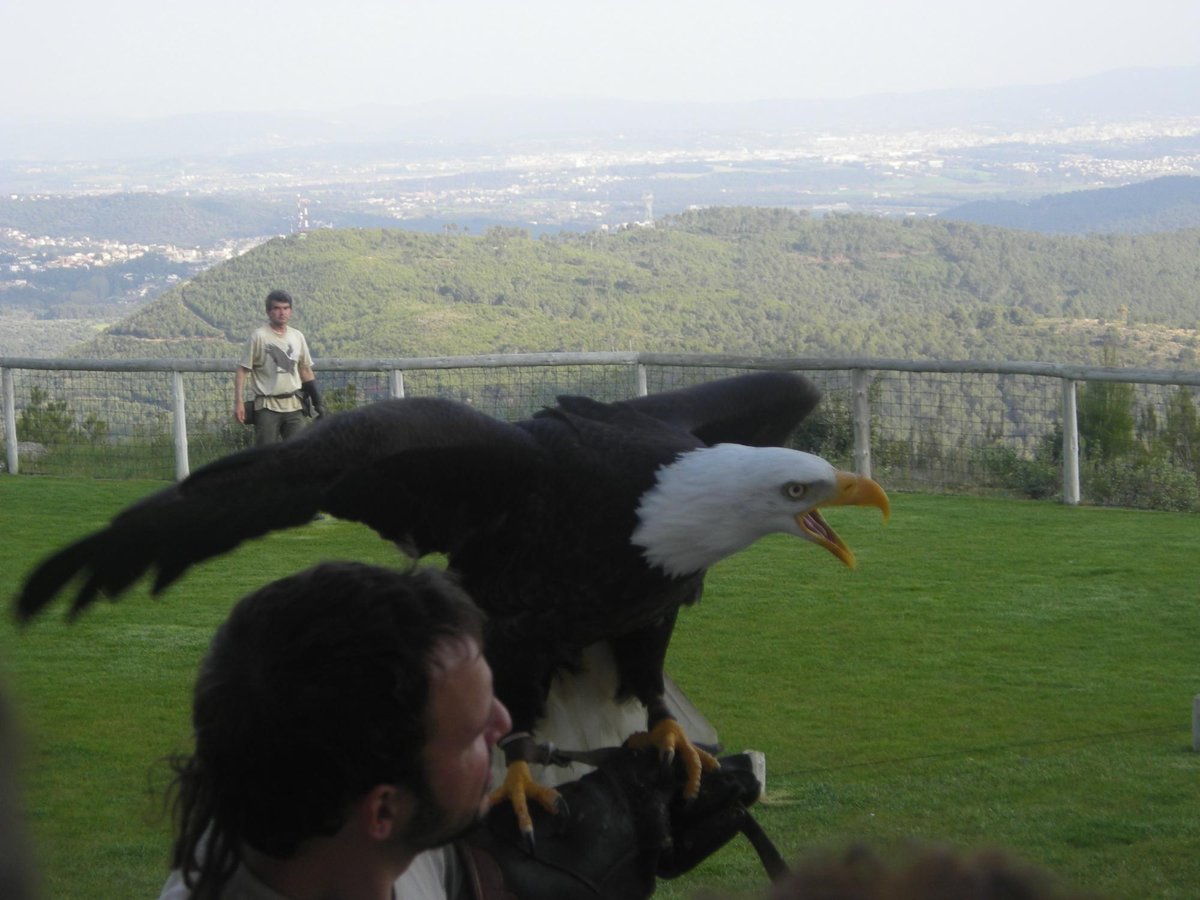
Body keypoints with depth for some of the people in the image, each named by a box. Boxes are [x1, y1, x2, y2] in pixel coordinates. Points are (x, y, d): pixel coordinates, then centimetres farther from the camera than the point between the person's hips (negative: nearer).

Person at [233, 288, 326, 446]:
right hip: (267, 407, -5)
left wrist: (317, 401, 13)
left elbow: (305, 370, 19)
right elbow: (242, 371, -7)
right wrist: (239, 402, -16)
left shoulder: (297, 337, 10)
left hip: (293, 405, 5)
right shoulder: (259, 336, -6)